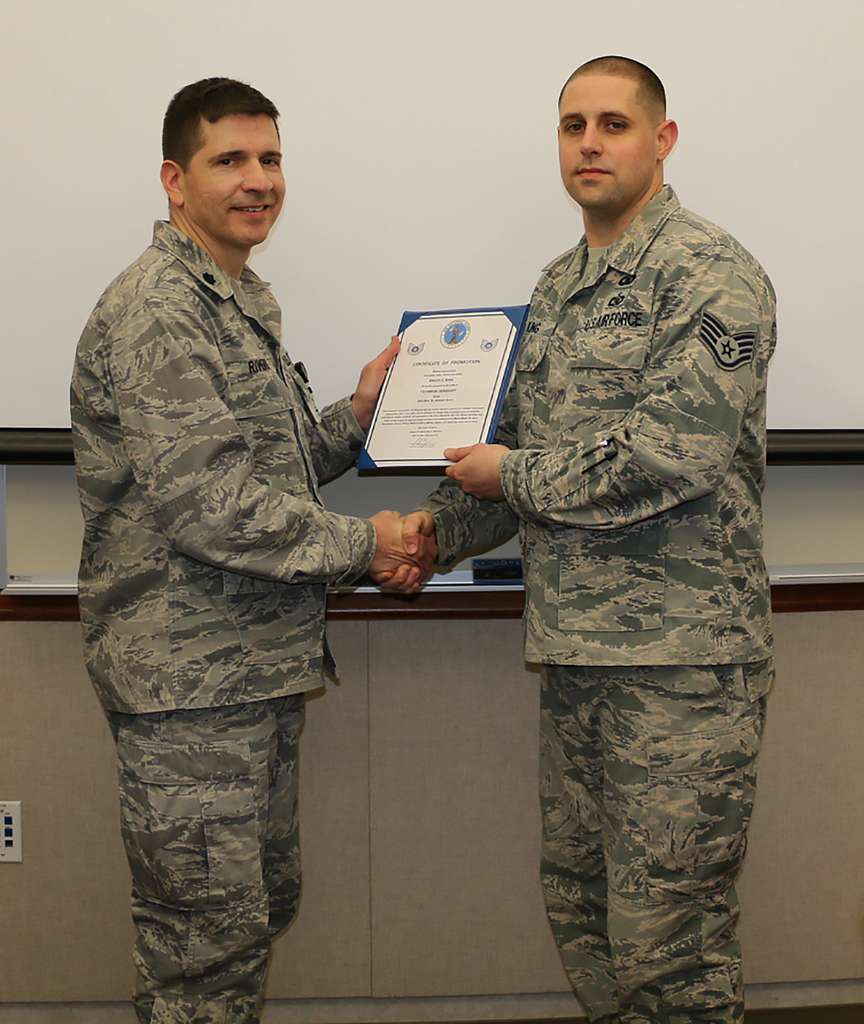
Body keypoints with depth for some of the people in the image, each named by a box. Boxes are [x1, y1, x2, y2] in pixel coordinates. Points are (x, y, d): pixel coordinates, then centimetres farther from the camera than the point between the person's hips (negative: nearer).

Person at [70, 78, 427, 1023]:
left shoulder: (242, 303, 17)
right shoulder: (155, 313, -16)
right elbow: (207, 505, -23)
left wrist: (355, 415, 8)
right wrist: (362, 544, -14)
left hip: (259, 664, 10)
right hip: (188, 678, -10)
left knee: (265, 903, 19)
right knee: (208, 937, -1)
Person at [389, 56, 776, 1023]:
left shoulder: (711, 275, -10)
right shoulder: (558, 285, 16)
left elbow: (671, 455, -21)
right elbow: (518, 443, 21)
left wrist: (512, 475, -10)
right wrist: (439, 526, 5)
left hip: (679, 657, -8)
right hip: (572, 649, 8)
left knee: (665, 941, -1)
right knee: (579, 906, 16)